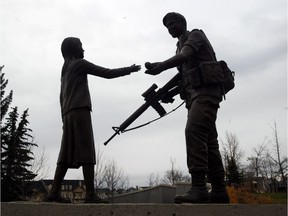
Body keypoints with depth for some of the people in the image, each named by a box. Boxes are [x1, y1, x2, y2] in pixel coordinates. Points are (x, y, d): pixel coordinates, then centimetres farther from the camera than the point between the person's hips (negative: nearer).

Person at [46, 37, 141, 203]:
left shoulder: (65, 70, 28)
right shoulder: (79, 63, 3)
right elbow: (107, 73, -1)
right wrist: (129, 69, 7)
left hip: (69, 114, 8)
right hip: (80, 111, -8)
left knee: (67, 154, 3)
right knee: (87, 152, -14)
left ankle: (55, 192, -3)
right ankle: (91, 194, -18)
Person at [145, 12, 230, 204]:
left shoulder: (196, 35, 4)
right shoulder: (181, 47, 28)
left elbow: (184, 56, -18)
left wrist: (161, 66, -34)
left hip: (206, 91, -9)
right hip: (196, 94, 9)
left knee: (194, 132, -25)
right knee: (208, 140, 3)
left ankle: (199, 187, -31)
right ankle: (219, 190, 4)